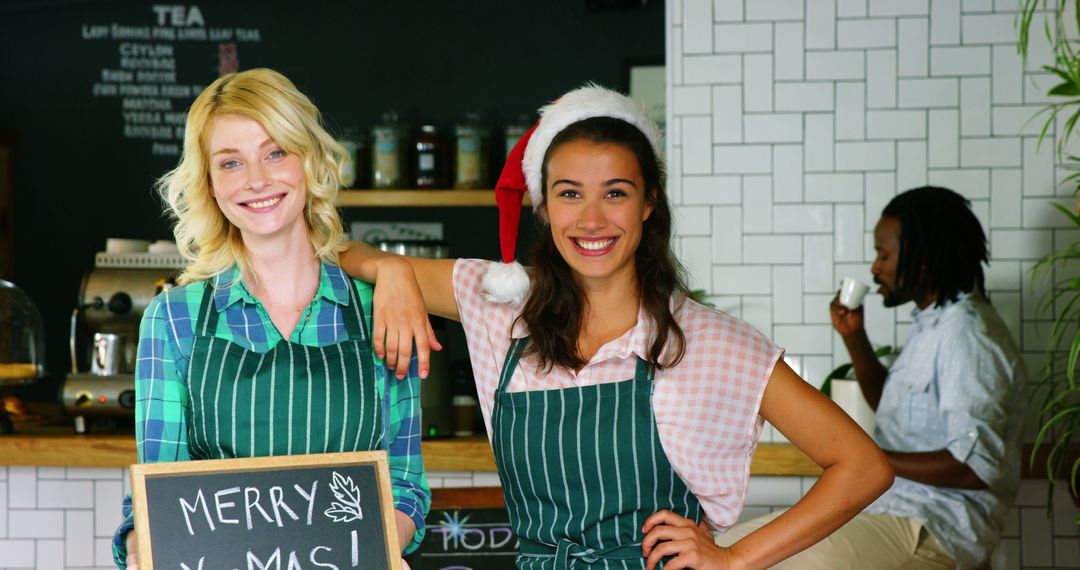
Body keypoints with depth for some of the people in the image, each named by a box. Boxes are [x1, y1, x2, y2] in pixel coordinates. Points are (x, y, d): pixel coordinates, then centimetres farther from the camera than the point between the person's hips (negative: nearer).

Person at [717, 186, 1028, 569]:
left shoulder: (966, 335, -16)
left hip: (937, 529, -10)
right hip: (889, 508, 10)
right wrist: (853, 336, 16)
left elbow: (977, 466, -24)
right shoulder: (932, 322, 15)